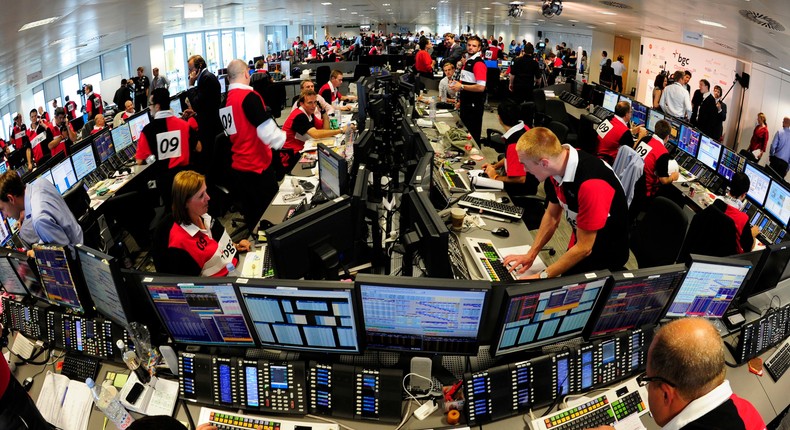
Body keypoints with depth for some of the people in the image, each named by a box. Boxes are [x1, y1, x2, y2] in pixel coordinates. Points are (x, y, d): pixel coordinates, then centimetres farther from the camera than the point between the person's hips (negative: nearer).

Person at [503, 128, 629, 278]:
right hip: (581, 243, 6)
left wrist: (542, 277, -19)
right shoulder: (557, 165, -13)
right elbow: (552, 215, 4)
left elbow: (584, 249, -26)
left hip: (606, 256, -6)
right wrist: (531, 254, 0)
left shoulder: (591, 184, -36)